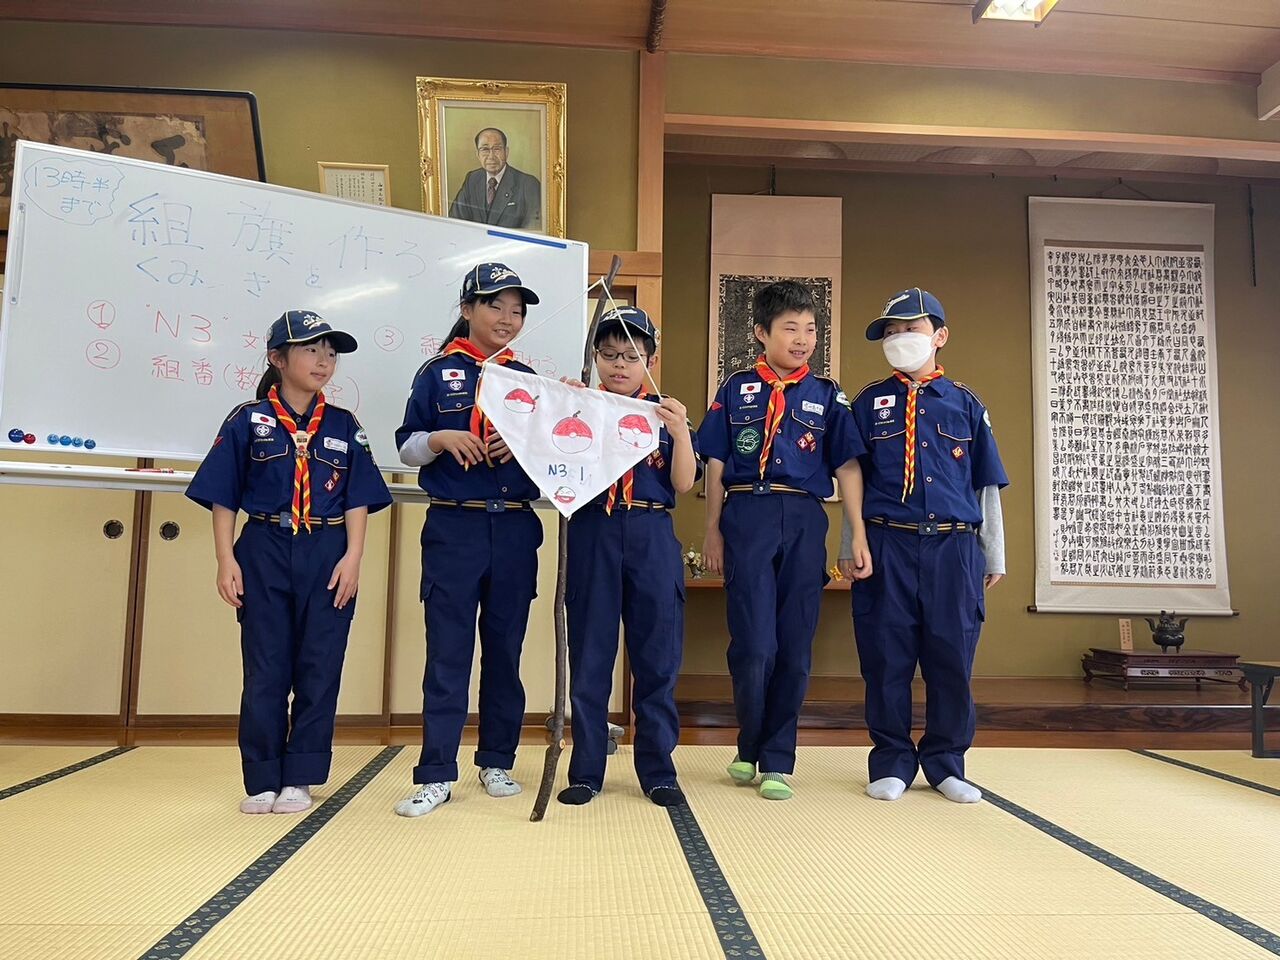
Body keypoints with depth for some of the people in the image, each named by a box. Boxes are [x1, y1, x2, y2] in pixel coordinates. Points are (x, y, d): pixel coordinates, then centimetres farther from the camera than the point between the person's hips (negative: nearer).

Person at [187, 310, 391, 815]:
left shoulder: (345, 427, 7)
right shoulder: (248, 420, 3)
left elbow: (358, 500, 4)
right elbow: (223, 497, 3)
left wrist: (352, 558, -7)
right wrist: (226, 561, -5)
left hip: (328, 557, 1)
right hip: (265, 553, -1)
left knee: (319, 669, 3)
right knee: (265, 669, 5)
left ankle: (299, 778, 15)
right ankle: (262, 780, 15)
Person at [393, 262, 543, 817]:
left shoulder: (526, 378, 12)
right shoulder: (438, 373, 4)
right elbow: (406, 447, 5)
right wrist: (442, 439, -15)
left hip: (514, 528, 3)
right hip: (454, 528, -2)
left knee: (505, 649, 9)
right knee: (447, 652, -1)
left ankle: (497, 762, 22)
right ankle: (436, 776, 7)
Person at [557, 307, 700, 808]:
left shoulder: (665, 414, 9)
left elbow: (683, 483, 0)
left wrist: (681, 433, -15)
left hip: (652, 537, 1)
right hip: (592, 534, 0)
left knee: (657, 657, 5)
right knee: (589, 657, 6)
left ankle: (658, 770, 18)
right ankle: (585, 771, 18)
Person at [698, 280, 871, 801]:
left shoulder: (825, 395, 11)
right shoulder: (736, 389, 9)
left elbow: (847, 467, 8)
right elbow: (716, 465, 8)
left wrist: (859, 536, 0)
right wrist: (713, 531, 5)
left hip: (805, 522, 2)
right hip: (747, 516, -2)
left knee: (795, 648, 4)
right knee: (755, 645, -6)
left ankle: (776, 762, 17)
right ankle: (749, 748, 19)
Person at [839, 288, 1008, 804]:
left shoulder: (964, 403, 10)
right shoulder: (868, 403, 9)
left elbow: (987, 485, 13)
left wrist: (994, 555, 11)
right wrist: (849, 548, 5)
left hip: (953, 548, 1)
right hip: (886, 546, 0)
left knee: (952, 658, 5)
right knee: (886, 658, 3)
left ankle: (945, 763, 21)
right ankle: (891, 762, 17)